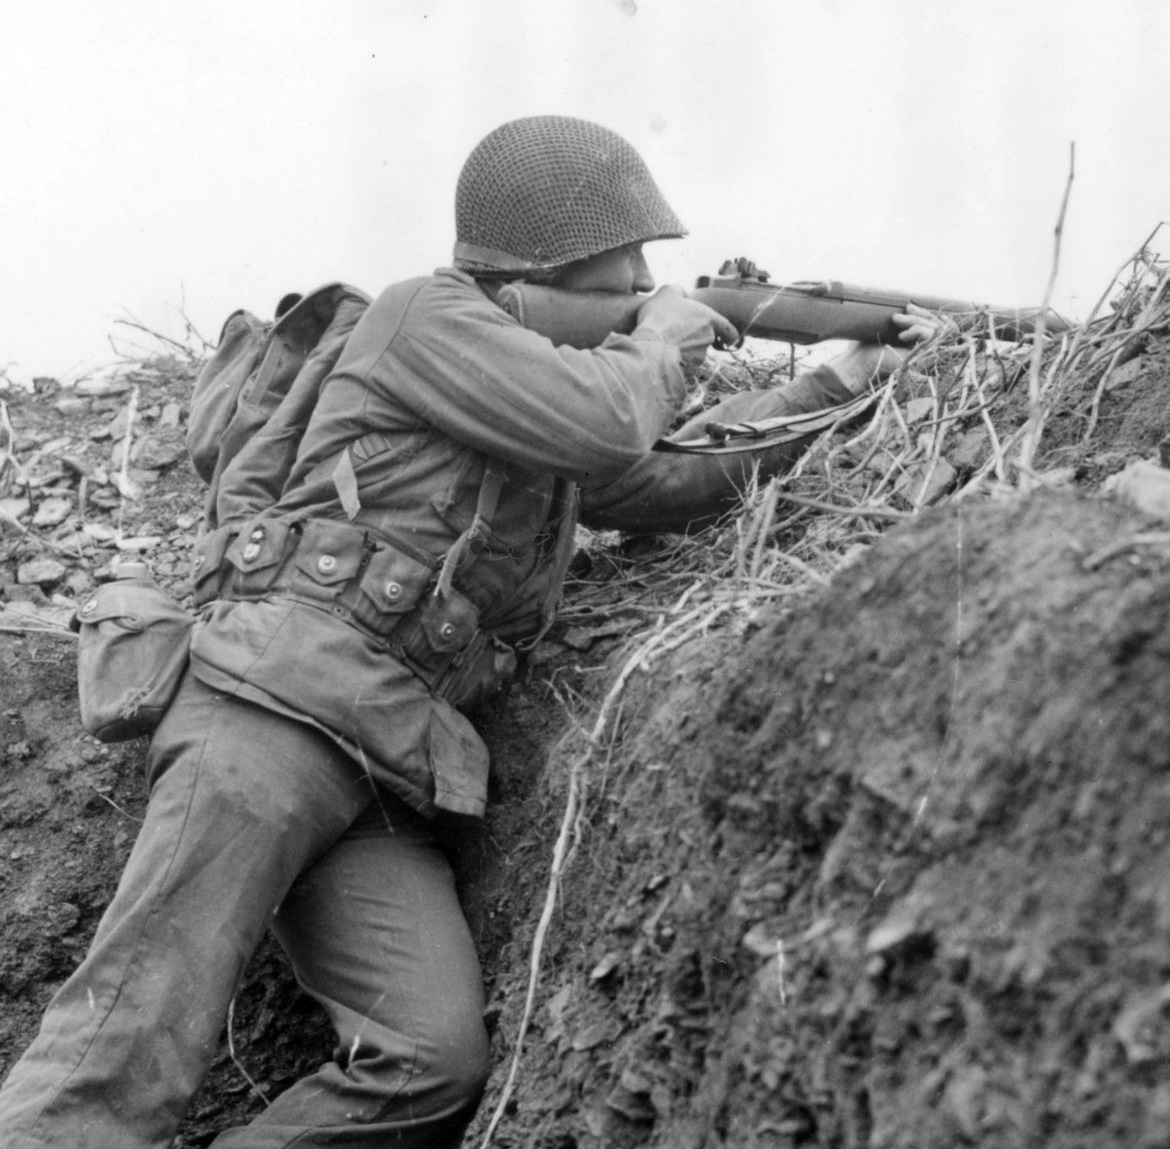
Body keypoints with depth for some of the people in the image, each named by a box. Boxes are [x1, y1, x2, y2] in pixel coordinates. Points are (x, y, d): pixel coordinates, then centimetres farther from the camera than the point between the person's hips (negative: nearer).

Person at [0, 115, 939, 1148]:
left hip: (396, 785, 8)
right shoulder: (429, 316, 1)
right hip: (284, 708, -8)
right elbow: (605, 423, -11)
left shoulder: (549, 427, 28)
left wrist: (842, 380, 35)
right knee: (131, 1047, -22)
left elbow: (680, 481, 37)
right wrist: (661, 345, 9)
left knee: (438, 1061, -17)